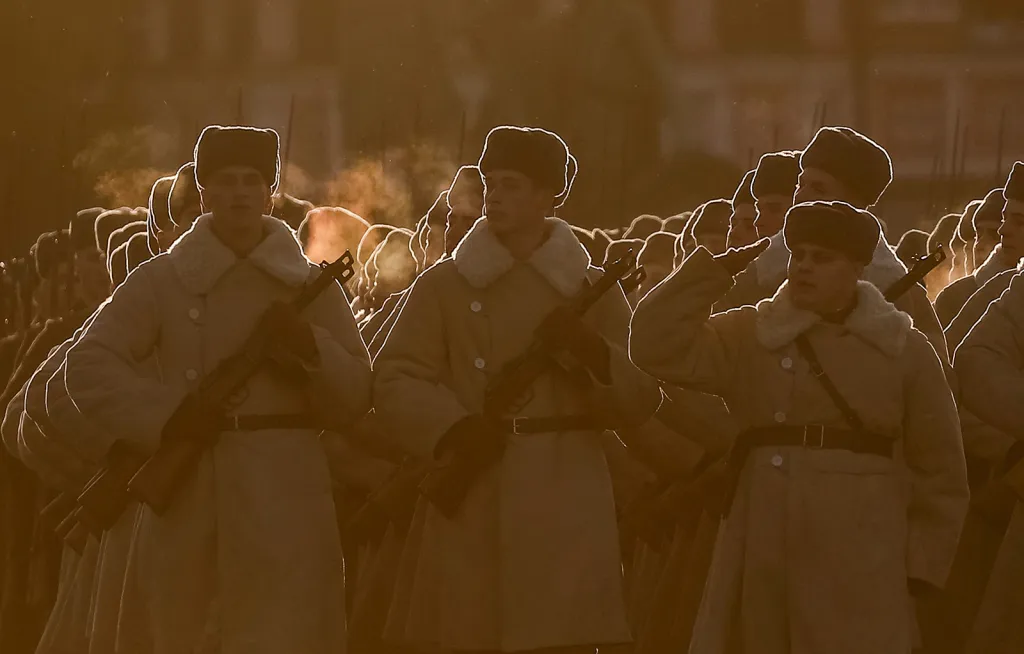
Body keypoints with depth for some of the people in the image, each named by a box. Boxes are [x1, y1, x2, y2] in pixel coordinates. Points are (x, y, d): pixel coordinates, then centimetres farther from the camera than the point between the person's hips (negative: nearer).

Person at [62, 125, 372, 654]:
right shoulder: (160, 282, 6)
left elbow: (354, 398, 7)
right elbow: (89, 367, 1)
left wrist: (309, 346, -11)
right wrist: (165, 413, -12)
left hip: (284, 505, 0)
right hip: (189, 497, 0)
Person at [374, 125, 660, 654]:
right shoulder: (444, 285, 7)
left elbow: (640, 401, 8)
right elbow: (394, 381, 3)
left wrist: (592, 352, -11)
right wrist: (451, 426, -14)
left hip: (564, 510, 0)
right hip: (472, 511, 0)